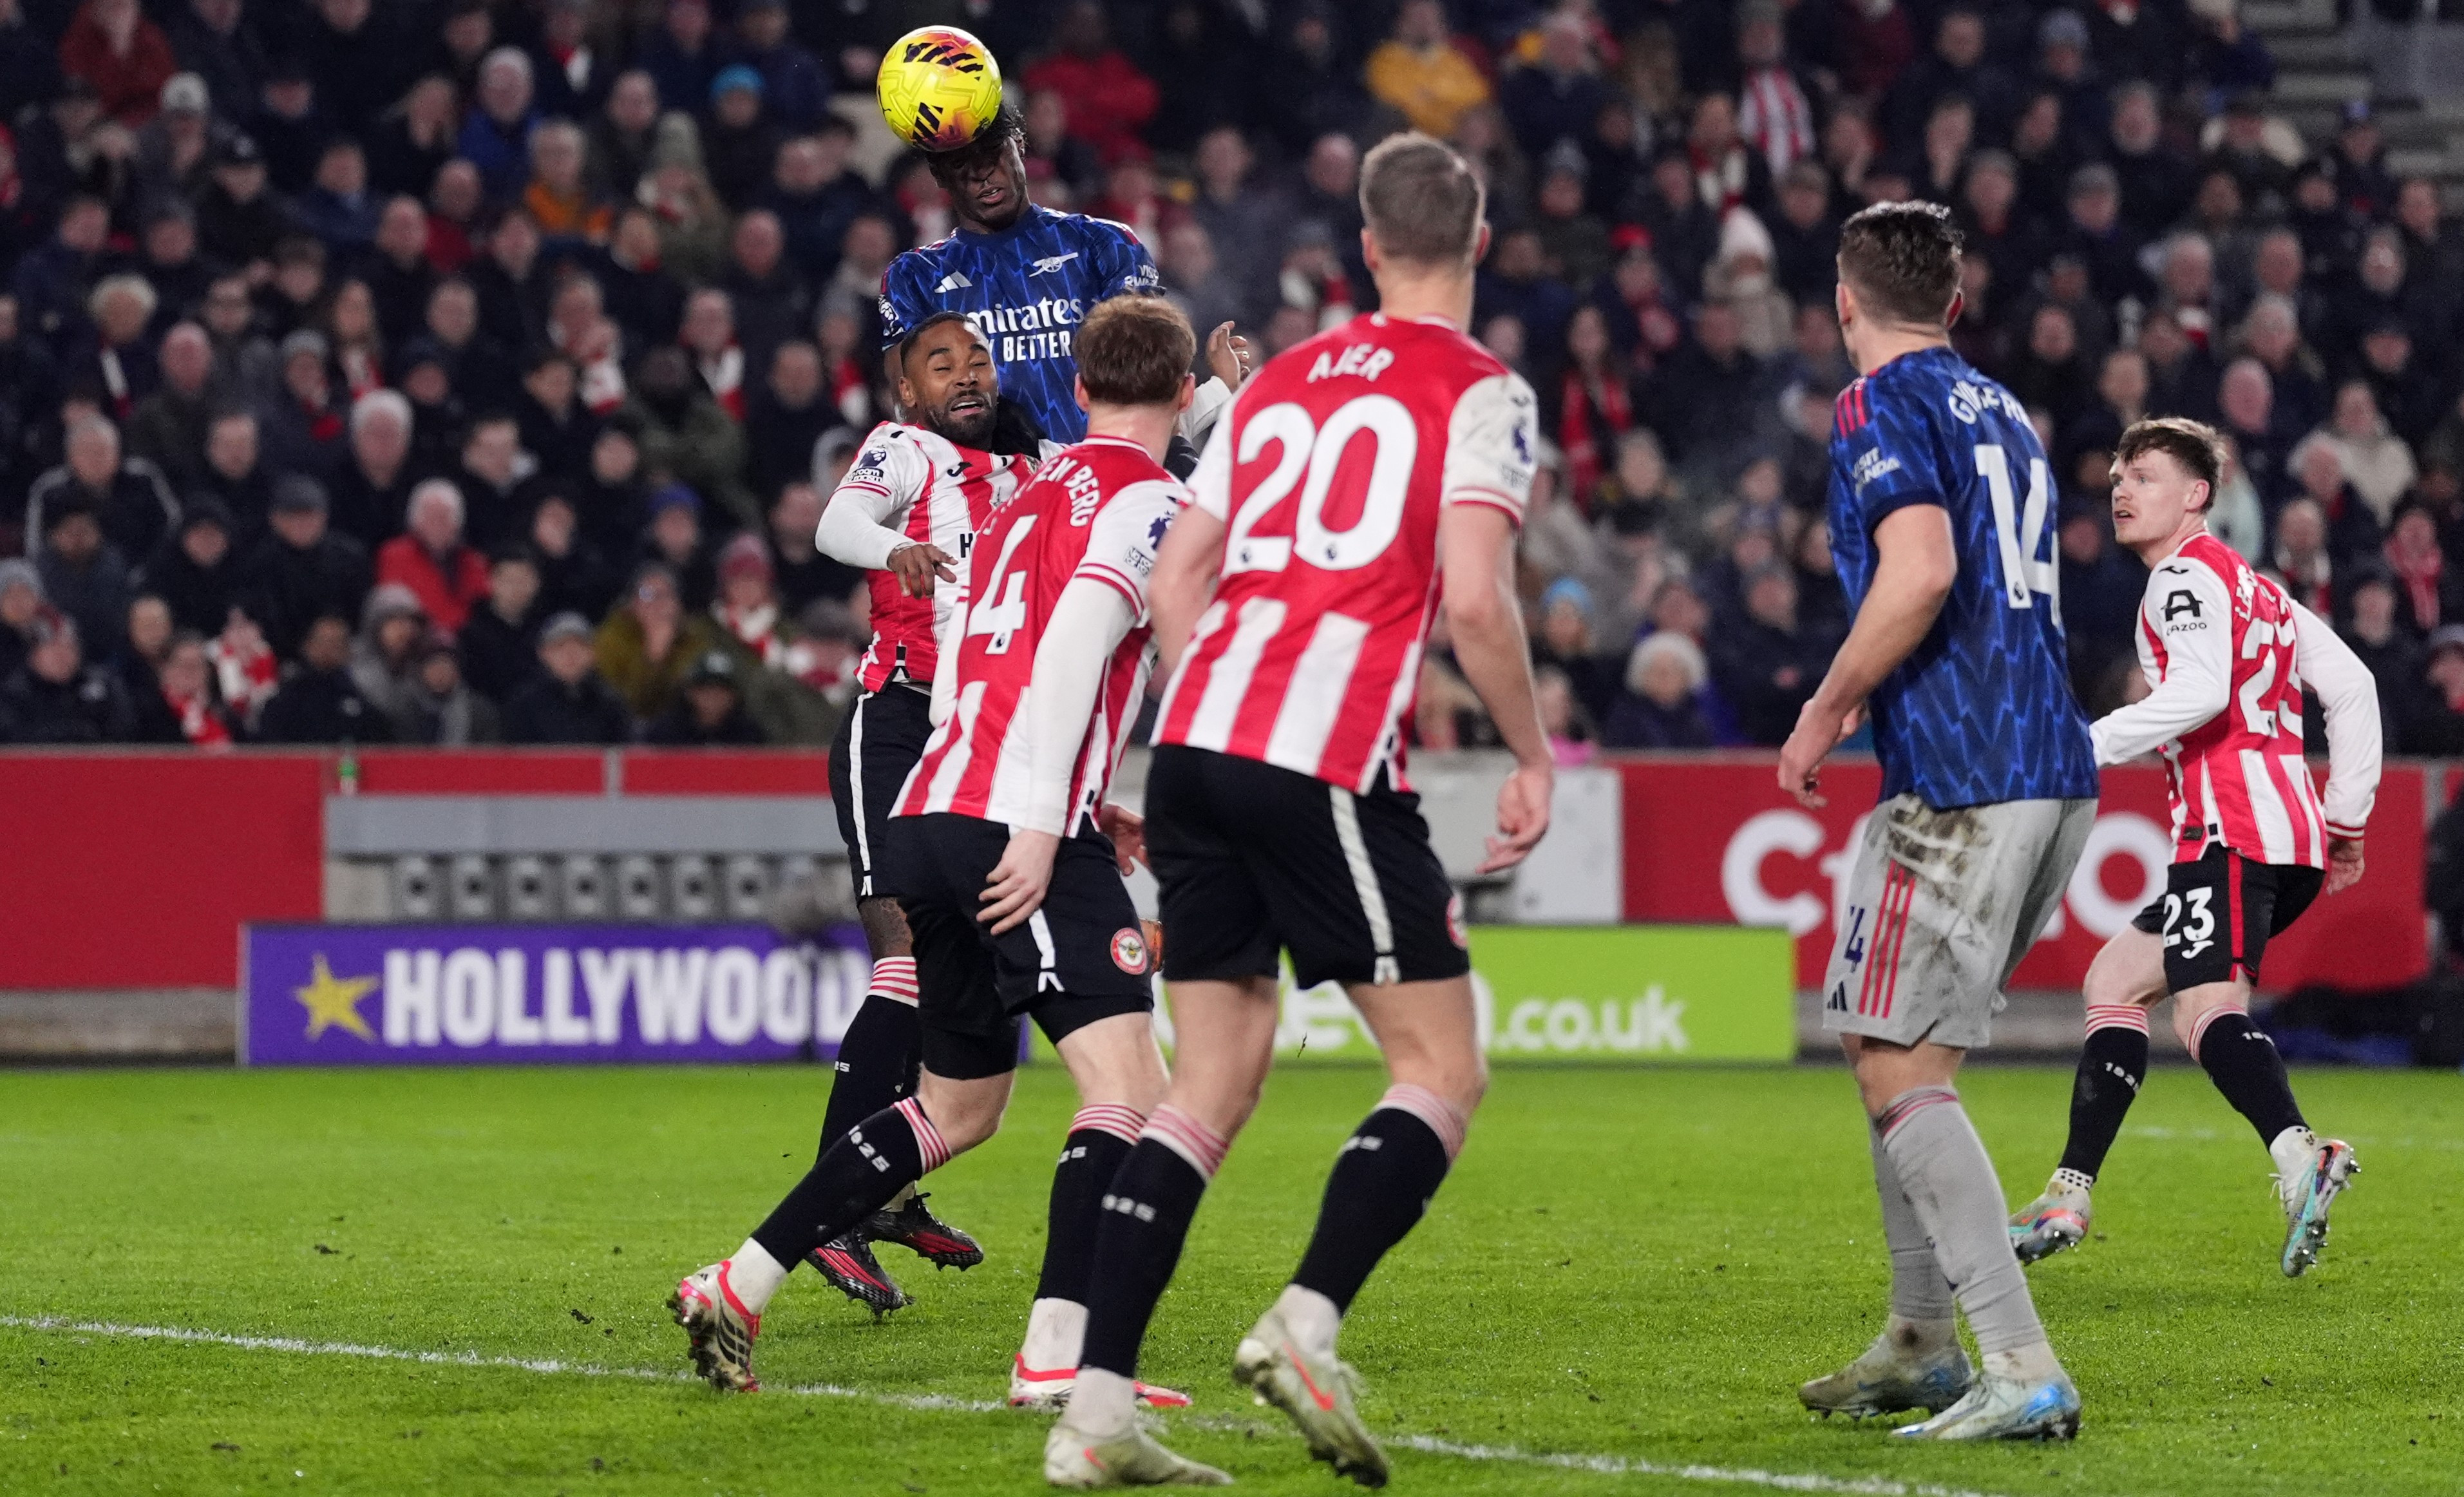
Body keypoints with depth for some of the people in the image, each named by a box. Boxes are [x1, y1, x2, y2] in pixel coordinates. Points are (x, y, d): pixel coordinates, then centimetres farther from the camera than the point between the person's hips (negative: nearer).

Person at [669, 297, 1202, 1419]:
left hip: (932, 815, 9)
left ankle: (736, 1288, 21)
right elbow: (1075, 644, -18)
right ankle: (1055, 1356, -26)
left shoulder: (1028, 498, 23)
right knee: (1129, 1092, -13)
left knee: (954, 1108, 21)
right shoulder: (1149, 503, -2)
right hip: (1023, 830, -9)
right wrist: (1043, 823, -21)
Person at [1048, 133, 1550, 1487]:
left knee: (1215, 1079, 10)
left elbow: (1176, 583, 17)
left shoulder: (1280, 384, 20)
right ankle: (1305, 1325, -17)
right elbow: (1474, 599, -11)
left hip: (1195, 740, 6)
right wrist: (1533, 756, 2)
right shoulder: (1480, 393, 1)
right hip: (1327, 760, -6)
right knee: (1443, 1068, 3)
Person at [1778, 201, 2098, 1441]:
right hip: (2058, 773, 9)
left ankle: (2022, 1370, -16)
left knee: (1898, 1069, -7)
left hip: (1961, 784, -9)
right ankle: (1919, 1343, 25)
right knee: (1896, 1053, 20)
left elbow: (1921, 572, -22)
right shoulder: (2000, 410, 21)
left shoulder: (1882, 405, -6)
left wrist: (1826, 713, -11)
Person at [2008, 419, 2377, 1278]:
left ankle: (2297, 1153, -51)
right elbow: (2351, 687, 23)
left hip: (2233, 829, -10)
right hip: (2292, 841, 10)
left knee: (2207, 1011, -27)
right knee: (2115, 982, 18)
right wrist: (2346, 817, 22)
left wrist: (2090, 747, -18)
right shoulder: (2253, 586, 27)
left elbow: (2203, 690, -20)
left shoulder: (2187, 575, -1)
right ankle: (2068, 1200, 18)